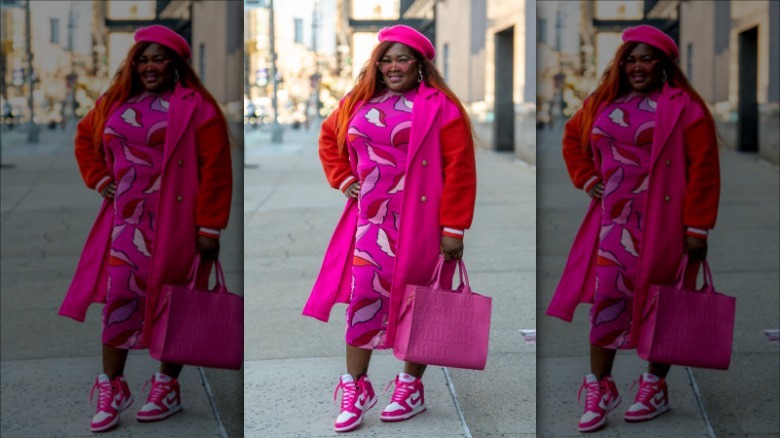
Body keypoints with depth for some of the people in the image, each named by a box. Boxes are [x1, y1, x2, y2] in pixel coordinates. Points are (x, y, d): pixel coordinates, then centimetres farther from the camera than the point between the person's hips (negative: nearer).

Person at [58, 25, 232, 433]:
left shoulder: (194, 105, -6)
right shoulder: (115, 102, 11)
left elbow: (214, 168, -10)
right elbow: (85, 137, 28)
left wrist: (209, 227, -13)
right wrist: (99, 178, 11)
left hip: (175, 223, -4)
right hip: (127, 220, 4)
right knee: (119, 295, 0)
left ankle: (167, 387, 22)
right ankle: (111, 386, 13)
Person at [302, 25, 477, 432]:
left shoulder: (438, 105, -6)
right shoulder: (358, 102, 10)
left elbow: (459, 168, -10)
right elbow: (328, 137, 27)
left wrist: (453, 227, -13)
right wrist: (343, 179, 11)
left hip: (419, 224, -4)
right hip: (370, 221, 4)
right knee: (363, 296, 1)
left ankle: (411, 386, 22)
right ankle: (355, 386, 14)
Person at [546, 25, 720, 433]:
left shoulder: (682, 105, -7)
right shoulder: (603, 102, 10)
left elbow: (703, 168, -10)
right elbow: (572, 137, 27)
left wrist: (697, 227, -13)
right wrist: (586, 178, 11)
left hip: (662, 223, -4)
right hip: (614, 220, 4)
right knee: (607, 296, 1)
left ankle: (655, 386, 22)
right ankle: (599, 386, 12)